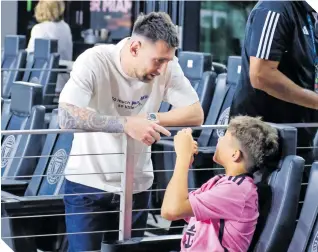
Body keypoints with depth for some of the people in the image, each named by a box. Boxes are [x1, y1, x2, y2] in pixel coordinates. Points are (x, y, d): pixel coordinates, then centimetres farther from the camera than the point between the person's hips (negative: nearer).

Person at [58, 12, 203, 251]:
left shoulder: (167, 65, -10)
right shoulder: (94, 61, -20)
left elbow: (196, 114, -9)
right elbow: (67, 116, -32)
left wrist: (148, 119, -22)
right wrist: (127, 123, -38)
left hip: (137, 186, 4)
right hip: (88, 184, -3)